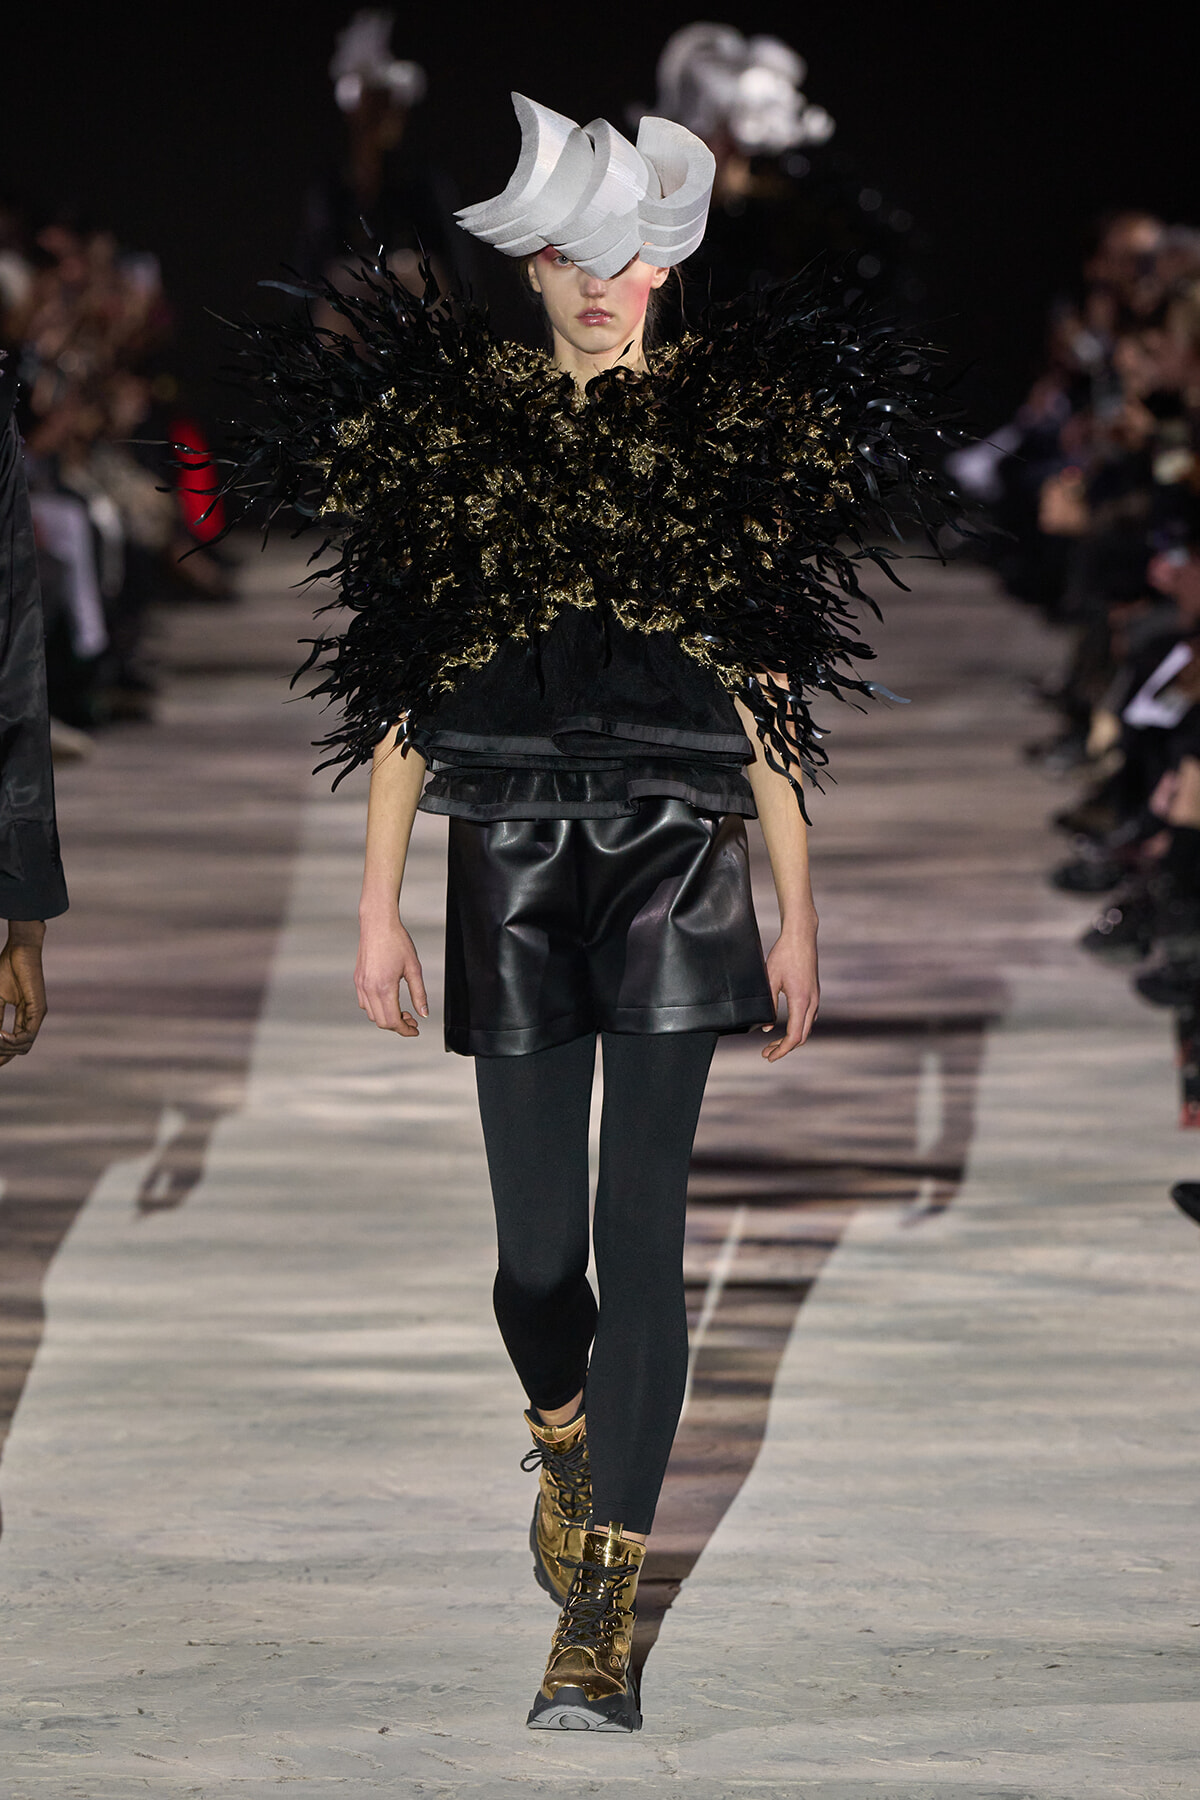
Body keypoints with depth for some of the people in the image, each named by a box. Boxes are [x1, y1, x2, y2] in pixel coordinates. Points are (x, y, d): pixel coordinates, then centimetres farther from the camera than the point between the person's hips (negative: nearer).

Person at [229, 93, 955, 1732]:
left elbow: (770, 698, 6)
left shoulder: (735, 431, 4)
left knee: (642, 1232, -7)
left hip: (677, 871, -1)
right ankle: (567, 1438, 38)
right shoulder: (448, 428, 5)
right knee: (536, 1246, 3)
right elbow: (404, 692, 7)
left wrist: (797, 911, 4)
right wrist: (380, 905, 3)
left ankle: (598, 1620, -4)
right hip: (512, 871, 1)